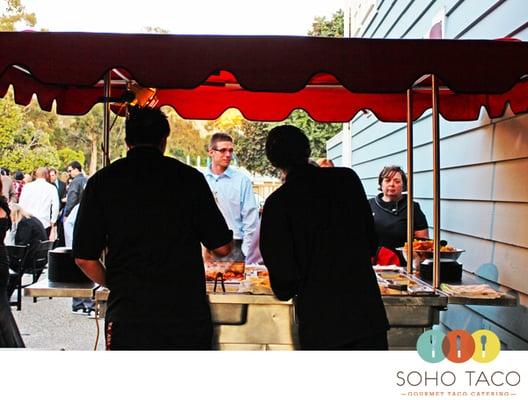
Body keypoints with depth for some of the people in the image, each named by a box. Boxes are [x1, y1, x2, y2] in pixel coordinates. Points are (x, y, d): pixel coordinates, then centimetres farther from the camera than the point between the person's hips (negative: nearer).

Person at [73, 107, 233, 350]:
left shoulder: (103, 181, 0)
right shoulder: (189, 178, -1)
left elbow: (84, 258, 1)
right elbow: (222, 247, 2)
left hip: (128, 313, 0)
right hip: (187, 313, 1)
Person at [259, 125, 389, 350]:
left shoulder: (278, 202, -11)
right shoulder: (348, 178, -1)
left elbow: (283, 271, -9)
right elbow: (371, 241, 8)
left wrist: (285, 291, 13)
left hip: (319, 321, -2)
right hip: (367, 311, 2)